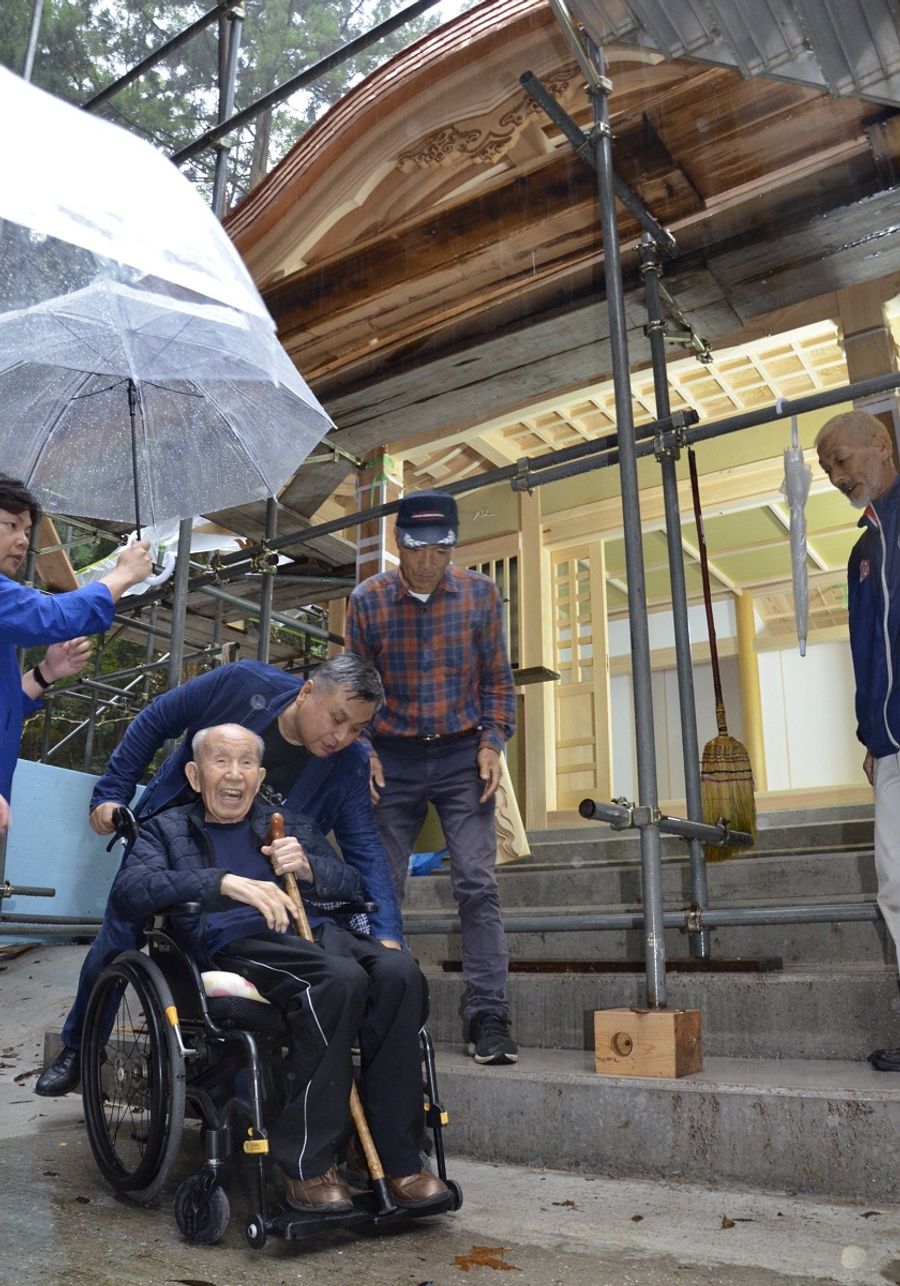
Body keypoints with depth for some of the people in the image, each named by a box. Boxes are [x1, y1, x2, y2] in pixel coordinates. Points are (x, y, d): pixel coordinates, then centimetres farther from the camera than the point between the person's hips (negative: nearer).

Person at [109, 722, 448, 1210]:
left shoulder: (293, 826, 30)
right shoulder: (166, 828, 20)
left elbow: (353, 886, 22)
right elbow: (129, 891, -2)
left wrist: (307, 866, 0)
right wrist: (226, 882, -17)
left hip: (320, 932, 4)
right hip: (237, 943, -4)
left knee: (399, 971, -28)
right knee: (341, 978, -34)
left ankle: (395, 1159, -18)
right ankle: (306, 1167, -21)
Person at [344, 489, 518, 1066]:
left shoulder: (480, 593, -2)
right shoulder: (368, 600, -3)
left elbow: (498, 678, 4)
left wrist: (492, 744, -6)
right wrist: (363, 751, -6)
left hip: (462, 758, 0)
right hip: (393, 759, 1)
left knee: (477, 885, -8)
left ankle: (489, 1019, -1)